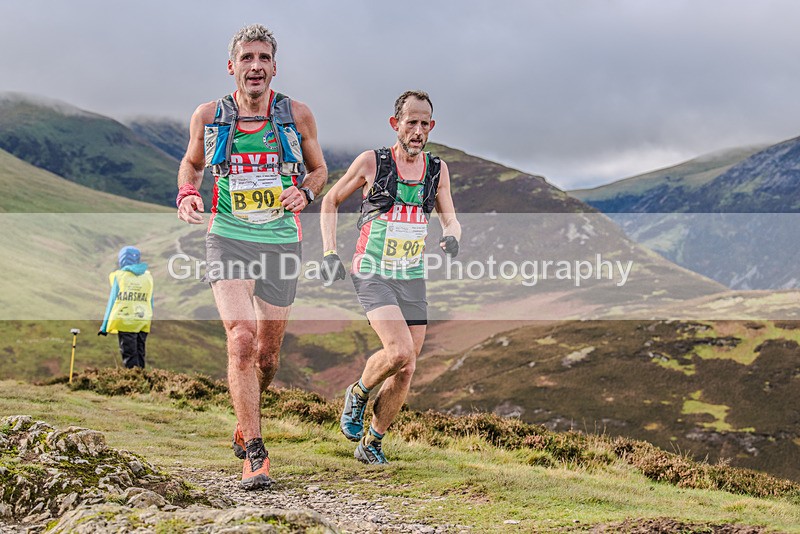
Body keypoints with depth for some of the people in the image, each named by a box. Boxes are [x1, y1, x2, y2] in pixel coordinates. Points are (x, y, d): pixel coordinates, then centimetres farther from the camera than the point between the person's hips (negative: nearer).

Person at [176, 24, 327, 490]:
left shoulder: (297, 115, -1)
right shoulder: (209, 116, 0)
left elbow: (319, 169, 12)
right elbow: (191, 163, 18)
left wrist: (304, 192, -10)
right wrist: (187, 194, -4)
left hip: (281, 242, 2)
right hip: (229, 239, -1)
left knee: (268, 354, 11)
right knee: (241, 339, -20)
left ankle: (246, 423, 41)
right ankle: (255, 453, -13)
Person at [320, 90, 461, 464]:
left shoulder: (437, 170, 5)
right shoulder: (371, 162, -6)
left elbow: (450, 220, 10)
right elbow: (330, 201, 6)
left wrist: (451, 237, -14)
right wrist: (329, 253, -2)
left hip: (413, 279, 4)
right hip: (372, 276, -4)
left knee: (405, 370, 2)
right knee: (400, 352, -23)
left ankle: (371, 444, 20)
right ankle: (358, 393, 8)